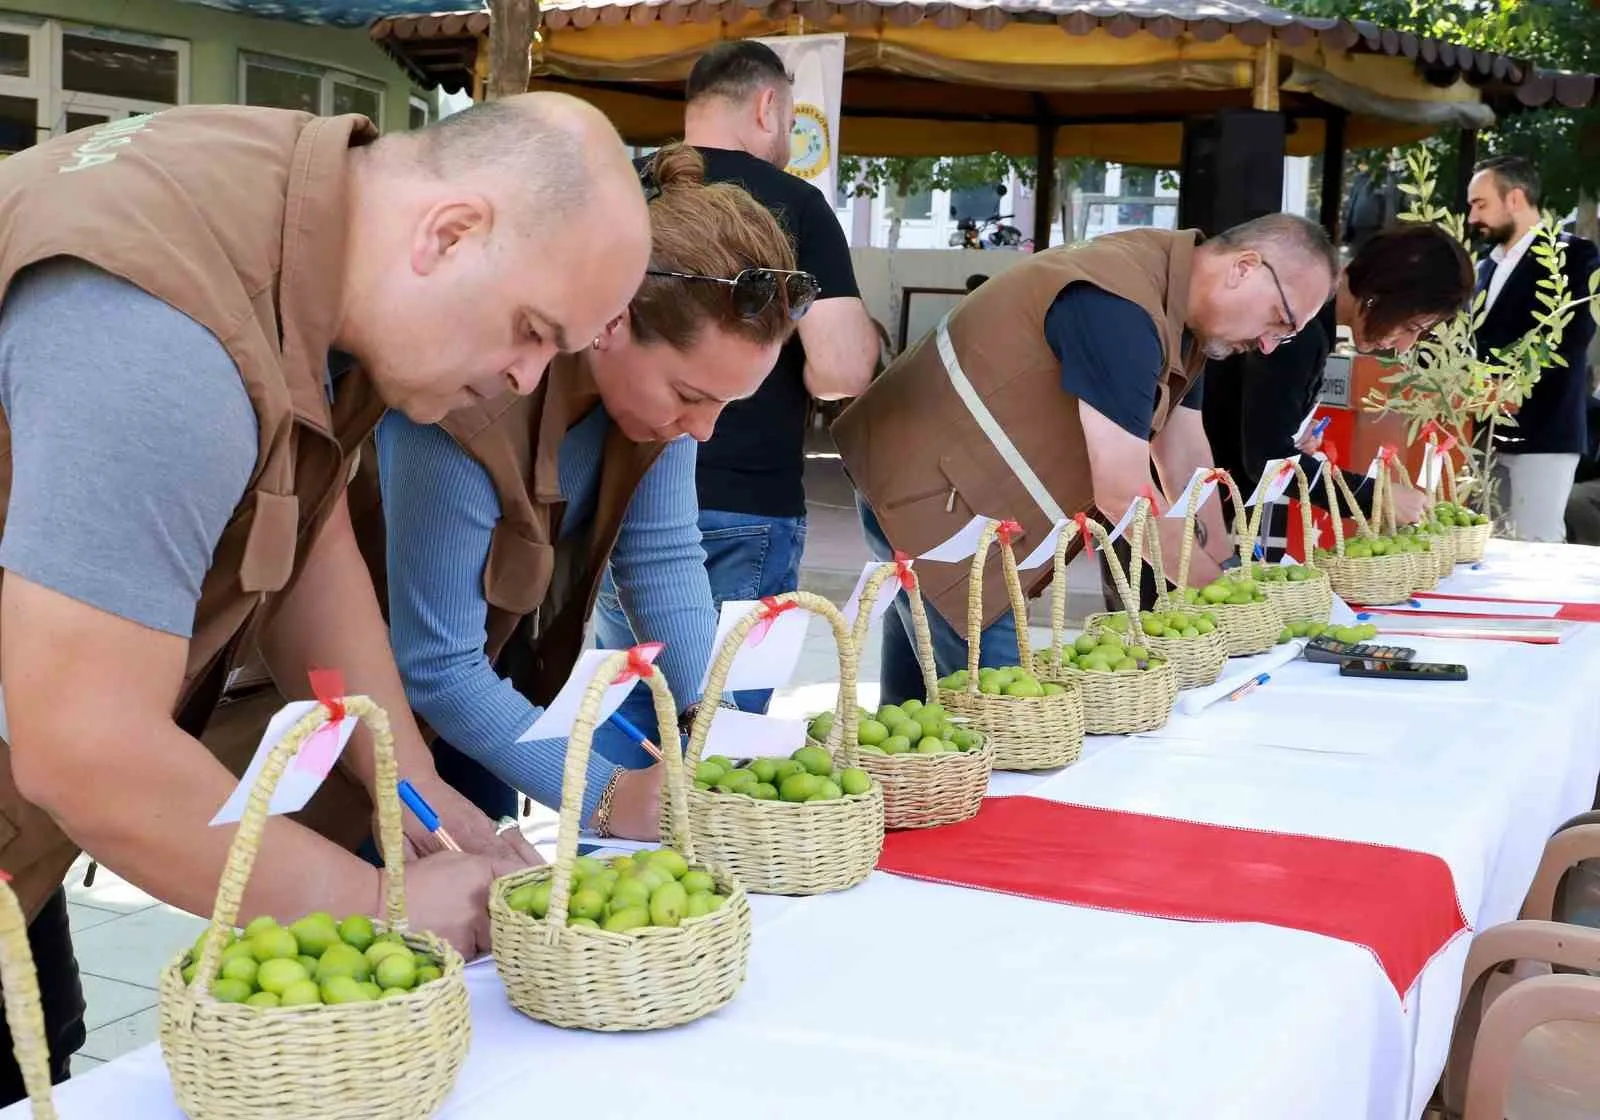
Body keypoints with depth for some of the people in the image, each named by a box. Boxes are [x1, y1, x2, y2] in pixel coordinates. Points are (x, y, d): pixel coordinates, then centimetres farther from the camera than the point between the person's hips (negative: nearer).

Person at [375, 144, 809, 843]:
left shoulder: (665, 357, -19)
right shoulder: (470, 406, -37)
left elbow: (663, 559, -16)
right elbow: (437, 668, -32)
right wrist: (608, 797, -36)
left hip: (508, 660, 6)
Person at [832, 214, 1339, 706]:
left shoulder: (1177, 306, 5)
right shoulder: (1119, 309, -27)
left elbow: (1186, 455, 11)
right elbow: (1123, 497, -26)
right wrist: (1217, 588, -13)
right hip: (931, 499, -10)